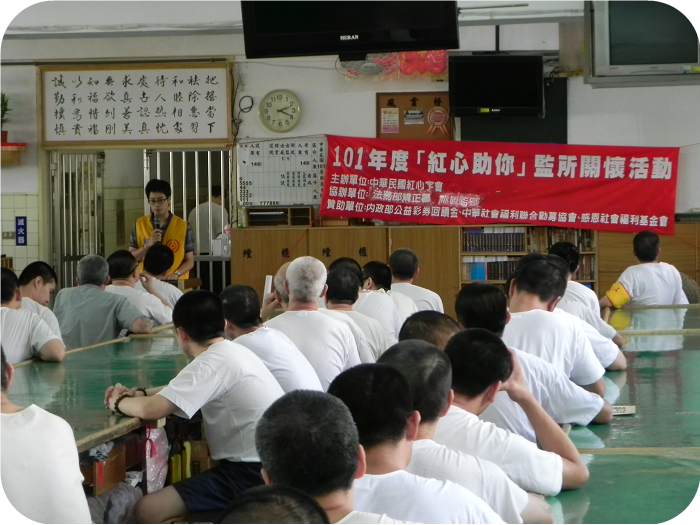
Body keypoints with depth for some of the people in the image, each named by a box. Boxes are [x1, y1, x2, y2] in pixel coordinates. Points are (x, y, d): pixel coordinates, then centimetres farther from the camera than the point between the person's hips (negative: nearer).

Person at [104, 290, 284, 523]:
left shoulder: (214, 362, -16)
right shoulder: (233, 351, 13)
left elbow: (151, 409, -23)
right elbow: (185, 389, 31)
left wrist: (118, 403, -2)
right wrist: (137, 393, 17)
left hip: (252, 475, -10)